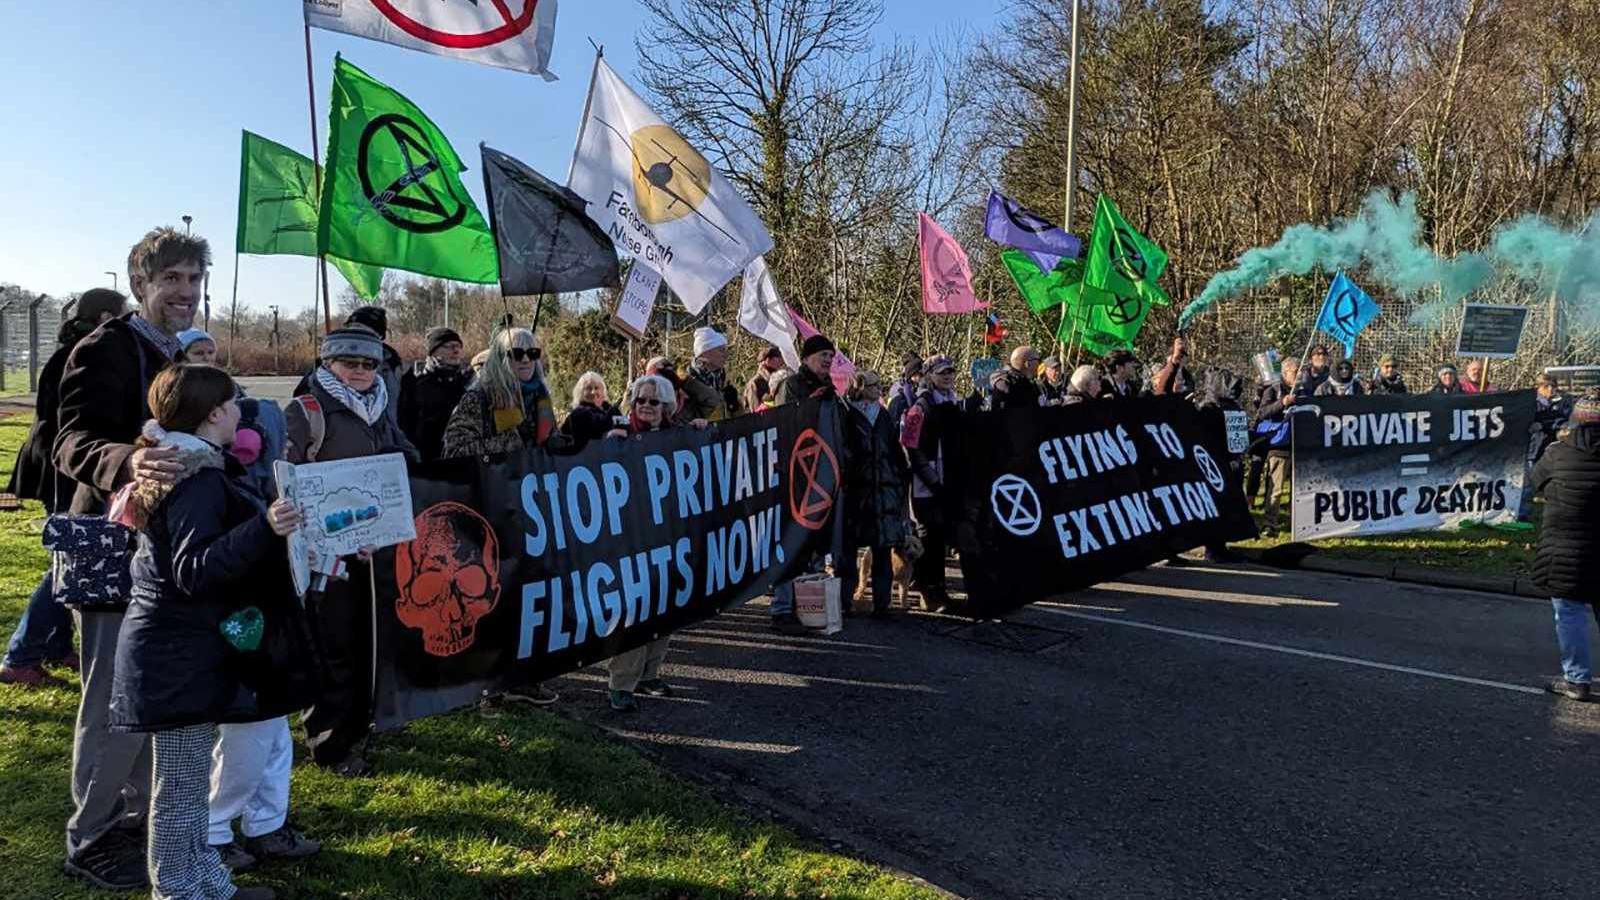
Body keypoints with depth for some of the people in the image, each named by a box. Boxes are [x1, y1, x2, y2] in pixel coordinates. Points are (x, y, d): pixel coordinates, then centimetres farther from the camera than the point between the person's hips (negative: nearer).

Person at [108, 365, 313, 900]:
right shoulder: (198, 480, -20)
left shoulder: (178, 467, 13)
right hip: (181, 658, -11)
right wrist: (264, 528, -39)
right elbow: (194, 571, -28)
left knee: (189, 782, 20)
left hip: (182, 650, 11)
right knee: (182, 787, 1)